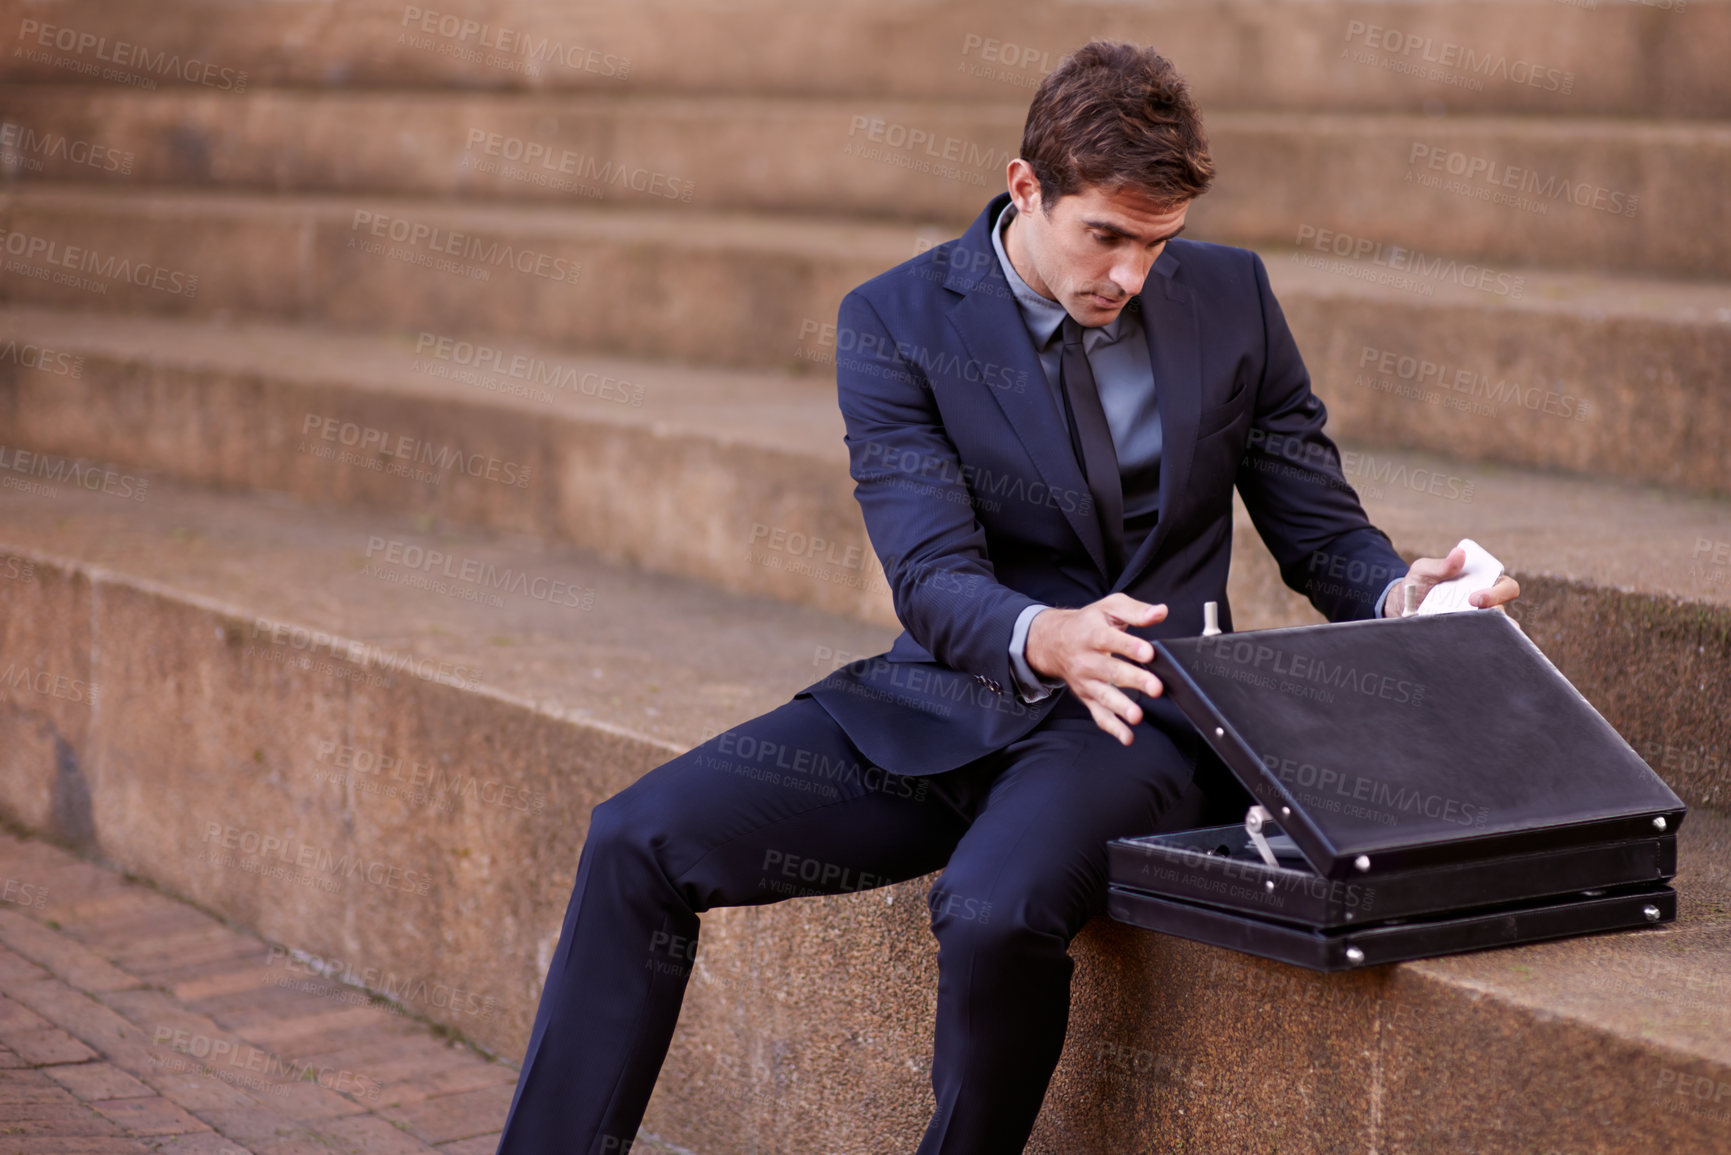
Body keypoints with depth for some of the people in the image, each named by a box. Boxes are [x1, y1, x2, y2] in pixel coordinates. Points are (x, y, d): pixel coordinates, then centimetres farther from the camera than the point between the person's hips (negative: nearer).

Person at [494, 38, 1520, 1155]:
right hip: (939, 704, 2)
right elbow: (932, 576, -14)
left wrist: (1402, 595, -15)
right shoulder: (895, 321, -3)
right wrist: (1045, 638, -37)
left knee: (996, 907, -34)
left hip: (1137, 721, -1)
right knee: (640, 839, -16)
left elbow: (1321, 530, 9)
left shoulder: (1229, 294, 4)